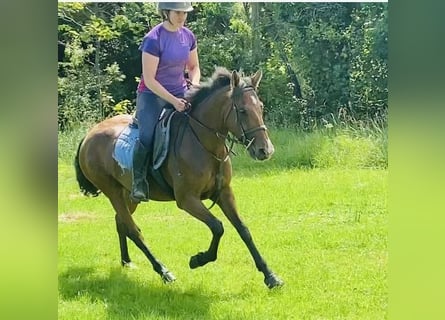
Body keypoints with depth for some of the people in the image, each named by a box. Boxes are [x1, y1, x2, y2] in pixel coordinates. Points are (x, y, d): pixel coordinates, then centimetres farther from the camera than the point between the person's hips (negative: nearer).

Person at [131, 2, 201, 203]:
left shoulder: (188, 36, 4)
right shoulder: (153, 40, -16)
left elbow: (194, 67, 17)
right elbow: (149, 80, -17)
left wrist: (195, 85, -4)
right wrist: (173, 101, -22)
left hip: (181, 93, 6)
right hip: (152, 95, -6)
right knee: (147, 137, -27)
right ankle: (138, 182, -14)